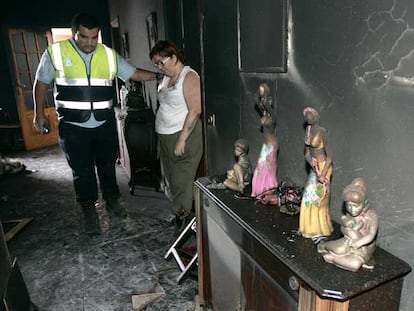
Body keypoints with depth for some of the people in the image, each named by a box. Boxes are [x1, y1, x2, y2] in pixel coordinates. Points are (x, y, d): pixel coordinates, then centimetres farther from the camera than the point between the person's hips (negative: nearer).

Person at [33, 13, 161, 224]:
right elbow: (41, 83, 5)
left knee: (107, 165, 16)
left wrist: (158, 75, -7)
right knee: (82, 171, 9)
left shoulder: (109, 55, 2)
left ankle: (112, 200, 36)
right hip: (73, 127, -2)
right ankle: (88, 208, 26)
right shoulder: (55, 53, -3)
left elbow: (134, 73, 5)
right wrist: (39, 114, 4)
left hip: (105, 124, 2)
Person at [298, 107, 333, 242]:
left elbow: (329, 156, -17)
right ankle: (311, 227, 28)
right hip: (314, 167, 7)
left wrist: (322, 175, -20)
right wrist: (311, 161, -11)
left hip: (323, 166, -7)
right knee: (309, 197, 13)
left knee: (319, 199, 0)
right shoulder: (308, 130, 5)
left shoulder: (321, 131, -17)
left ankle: (321, 231, 15)